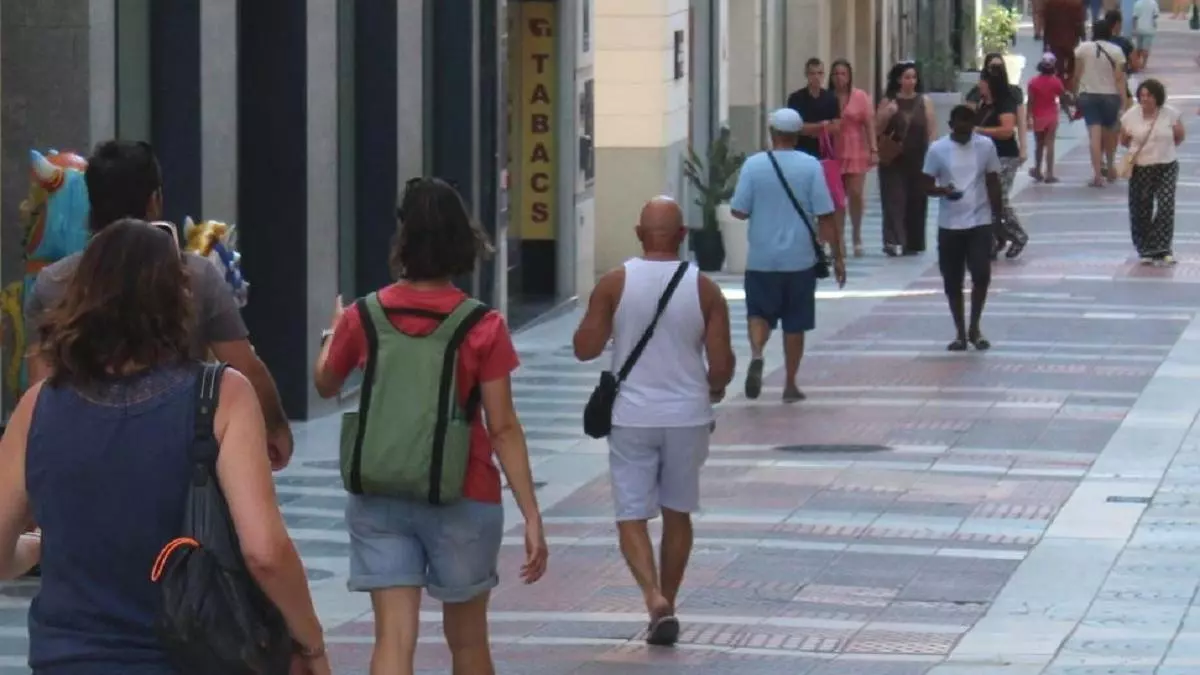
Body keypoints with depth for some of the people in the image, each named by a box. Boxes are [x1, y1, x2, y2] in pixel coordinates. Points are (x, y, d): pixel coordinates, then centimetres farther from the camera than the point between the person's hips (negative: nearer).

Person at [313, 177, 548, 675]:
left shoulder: (363, 318, -4)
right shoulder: (483, 329, -10)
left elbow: (325, 385, 15)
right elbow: (503, 429, -11)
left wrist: (334, 331, 35)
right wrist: (531, 515, -7)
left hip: (380, 501, 1)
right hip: (463, 501, -1)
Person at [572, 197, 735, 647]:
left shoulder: (614, 285, -8)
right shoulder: (704, 290, -6)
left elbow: (585, 349, -6)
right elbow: (721, 365, -7)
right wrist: (714, 388, 15)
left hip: (631, 417, -1)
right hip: (687, 416, 1)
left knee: (632, 516, 2)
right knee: (677, 513, 17)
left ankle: (654, 597, -19)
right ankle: (666, 605, 22)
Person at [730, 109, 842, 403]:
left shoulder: (754, 164, -6)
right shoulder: (810, 166, -6)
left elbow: (739, 211, -6)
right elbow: (825, 217, -7)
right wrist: (838, 257, 0)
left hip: (761, 259, 0)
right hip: (800, 258, 0)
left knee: (759, 314, 12)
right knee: (795, 324, 12)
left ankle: (756, 354, -17)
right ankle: (790, 384, 16)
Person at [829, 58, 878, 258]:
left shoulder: (861, 97, 1)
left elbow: (869, 124, 0)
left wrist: (874, 150, -7)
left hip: (856, 153, -1)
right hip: (833, 153, 1)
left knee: (856, 194, -2)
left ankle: (856, 236, 16)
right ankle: (839, 238, 8)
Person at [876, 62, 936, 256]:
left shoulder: (924, 101, 5)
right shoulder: (888, 101, 3)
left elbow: (931, 131, 4)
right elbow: (877, 129, 5)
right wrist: (886, 115, -13)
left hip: (918, 160, 1)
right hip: (893, 160, -1)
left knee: (916, 201, 5)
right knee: (894, 201, -9)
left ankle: (913, 243, 14)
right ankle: (894, 242, -16)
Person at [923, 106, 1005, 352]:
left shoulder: (986, 146, -1)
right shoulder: (937, 149, -4)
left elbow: (993, 182, 6)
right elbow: (927, 186, -1)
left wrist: (998, 216, 5)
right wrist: (942, 190, -23)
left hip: (980, 221, 0)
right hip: (949, 224, 0)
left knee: (981, 275, -9)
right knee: (952, 281, 5)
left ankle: (974, 327, 9)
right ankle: (960, 332, 18)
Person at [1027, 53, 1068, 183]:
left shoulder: (1033, 82, -6)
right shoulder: (1056, 81, -6)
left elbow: (1030, 101, -8)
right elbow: (1062, 99, -2)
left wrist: (1029, 117, -5)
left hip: (1038, 117, 1)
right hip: (1051, 116, -1)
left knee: (1039, 144, 16)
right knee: (1049, 144, -1)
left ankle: (1037, 170, 23)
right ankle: (1049, 173, -5)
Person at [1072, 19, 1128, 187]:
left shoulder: (1083, 49, -2)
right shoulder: (1116, 51, -3)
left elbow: (1077, 75, 0)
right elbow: (1119, 78, -7)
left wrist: (1075, 94, 12)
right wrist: (1123, 102, -6)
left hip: (1088, 95, 0)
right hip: (1110, 96, 1)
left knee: (1094, 135, -6)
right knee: (1109, 133, 19)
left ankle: (1097, 174, -15)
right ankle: (1109, 168, 33)